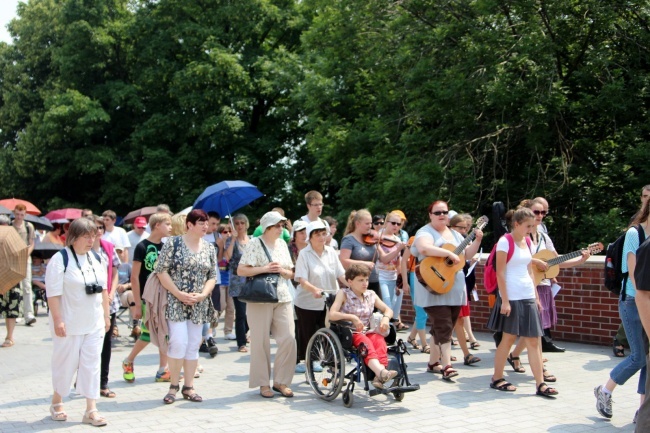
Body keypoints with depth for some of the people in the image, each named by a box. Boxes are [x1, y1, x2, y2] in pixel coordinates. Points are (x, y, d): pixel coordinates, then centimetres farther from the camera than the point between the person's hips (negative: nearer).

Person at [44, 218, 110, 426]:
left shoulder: (96, 259, 8)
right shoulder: (60, 259, -11)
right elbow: (53, 292, -14)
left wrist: (106, 315, 11)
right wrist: (57, 320, -17)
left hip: (94, 323, 5)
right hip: (70, 324, -5)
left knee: (92, 364, 4)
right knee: (66, 363, 7)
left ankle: (91, 409, 8)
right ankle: (56, 402, 28)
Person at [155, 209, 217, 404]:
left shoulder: (209, 248, 9)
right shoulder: (173, 244, -6)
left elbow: (212, 276, 10)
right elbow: (161, 271, -9)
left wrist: (203, 294, -8)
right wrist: (179, 294, -15)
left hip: (199, 305, 5)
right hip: (176, 302, -5)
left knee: (193, 345, 7)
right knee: (179, 342, -12)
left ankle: (188, 387, 15)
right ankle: (174, 386, 5)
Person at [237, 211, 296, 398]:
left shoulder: (282, 244, 14)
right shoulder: (255, 244, -3)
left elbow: (291, 274, 17)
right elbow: (240, 270, -9)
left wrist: (282, 270, -4)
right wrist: (263, 269, -18)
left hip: (283, 298, 5)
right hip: (260, 299, -5)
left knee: (289, 339, -3)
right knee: (261, 342, 0)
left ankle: (280, 381, 10)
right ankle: (263, 383, 13)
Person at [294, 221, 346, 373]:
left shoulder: (331, 252, 5)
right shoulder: (304, 254, -9)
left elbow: (341, 274, 3)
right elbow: (302, 280, -17)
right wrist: (314, 289, -36)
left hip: (327, 302, 4)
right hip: (307, 302, -4)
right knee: (306, 334, 4)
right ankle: (299, 361, 22)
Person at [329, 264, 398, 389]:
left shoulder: (371, 295, 15)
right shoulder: (344, 294, 1)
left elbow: (388, 310, 18)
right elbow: (332, 315, -12)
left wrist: (386, 318, -6)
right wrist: (352, 317, -22)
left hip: (368, 332, 4)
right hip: (350, 333, -4)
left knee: (380, 340, -29)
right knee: (366, 343, -35)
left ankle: (379, 377, -48)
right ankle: (381, 372, -60)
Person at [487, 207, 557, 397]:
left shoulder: (527, 243, 12)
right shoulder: (505, 242, -9)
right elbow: (500, 273, -12)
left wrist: (536, 297, 14)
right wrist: (504, 300, -16)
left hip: (528, 297, 7)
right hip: (511, 297, -7)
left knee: (534, 340, 3)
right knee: (509, 338, 2)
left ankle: (540, 384, 4)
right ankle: (497, 379, 16)